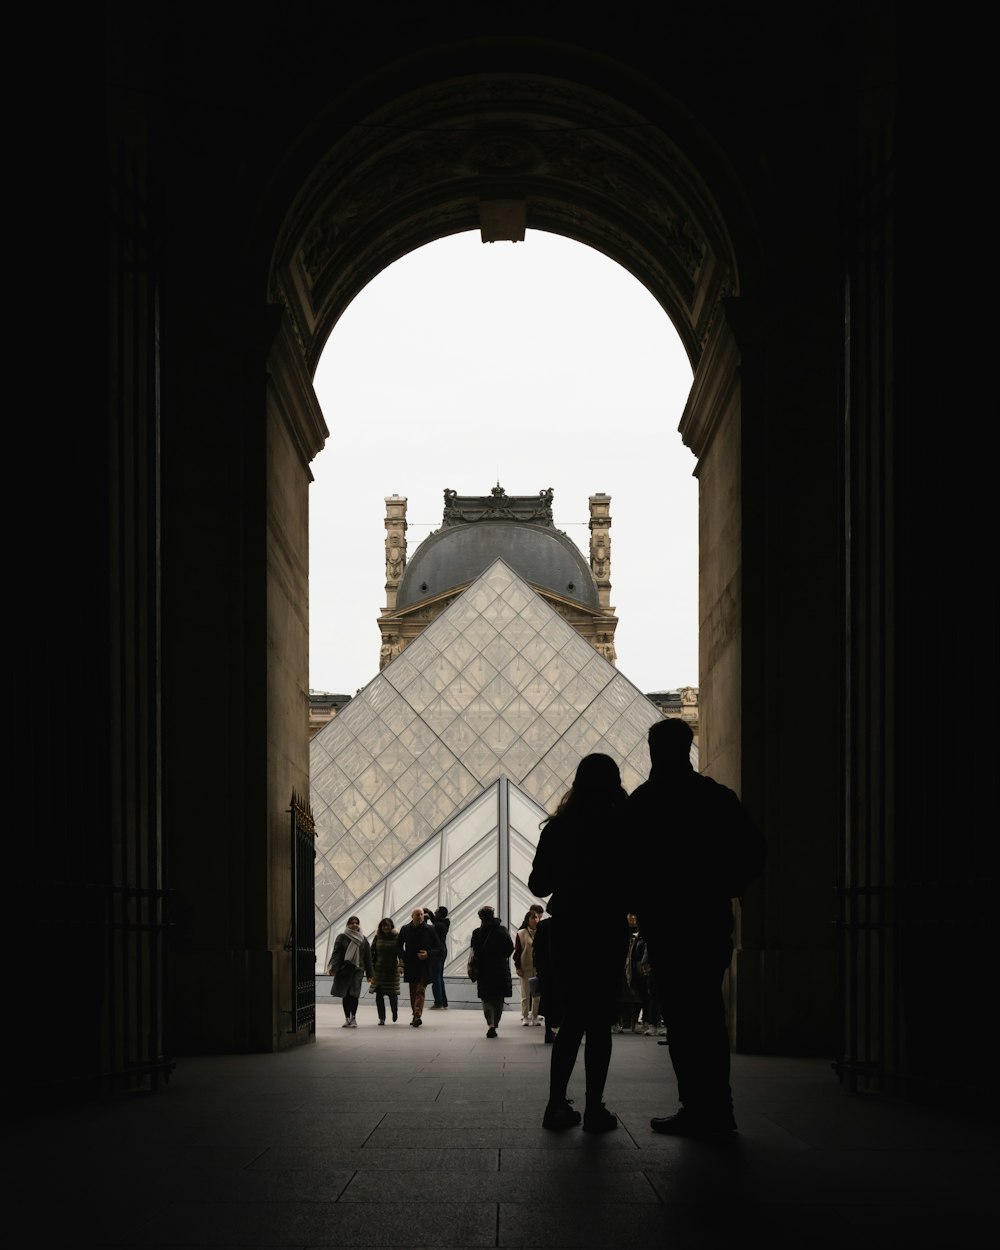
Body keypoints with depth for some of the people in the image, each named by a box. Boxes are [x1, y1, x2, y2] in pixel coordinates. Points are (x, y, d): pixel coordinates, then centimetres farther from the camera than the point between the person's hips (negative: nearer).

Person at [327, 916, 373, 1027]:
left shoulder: (363, 940, 10)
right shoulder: (342, 937, 4)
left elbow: (368, 957, 11)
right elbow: (336, 953, -2)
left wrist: (369, 974, 8)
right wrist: (333, 968, -15)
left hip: (357, 970, 0)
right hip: (343, 970, 0)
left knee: (354, 994, -12)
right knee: (345, 995, 4)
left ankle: (353, 1017, -4)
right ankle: (347, 1018, 12)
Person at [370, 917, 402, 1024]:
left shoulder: (396, 938, -3)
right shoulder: (378, 938, 5)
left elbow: (400, 952, -6)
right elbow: (372, 953, 8)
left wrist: (401, 965, -18)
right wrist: (371, 967, 1)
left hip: (392, 970, -2)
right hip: (379, 970, 2)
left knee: (392, 994, 0)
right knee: (379, 994, -1)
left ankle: (395, 1012, 29)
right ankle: (381, 1018, 7)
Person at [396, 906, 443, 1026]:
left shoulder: (430, 929, 1)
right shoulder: (405, 929, 5)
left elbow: (438, 947, 5)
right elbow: (398, 946, 14)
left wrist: (428, 954, -12)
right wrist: (403, 957, -1)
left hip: (424, 965, -3)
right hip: (410, 965, 3)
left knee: (420, 990, -13)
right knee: (413, 992, 8)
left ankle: (417, 1015, -23)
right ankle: (416, 1016, 17)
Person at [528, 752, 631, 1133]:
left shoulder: (558, 828, 1)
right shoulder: (622, 827, -8)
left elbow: (538, 884, 5)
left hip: (566, 931, 3)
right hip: (608, 933, -3)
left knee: (571, 1021, 12)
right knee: (599, 1023, 2)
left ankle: (557, 1105, 7)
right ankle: (594, 1109, -2)